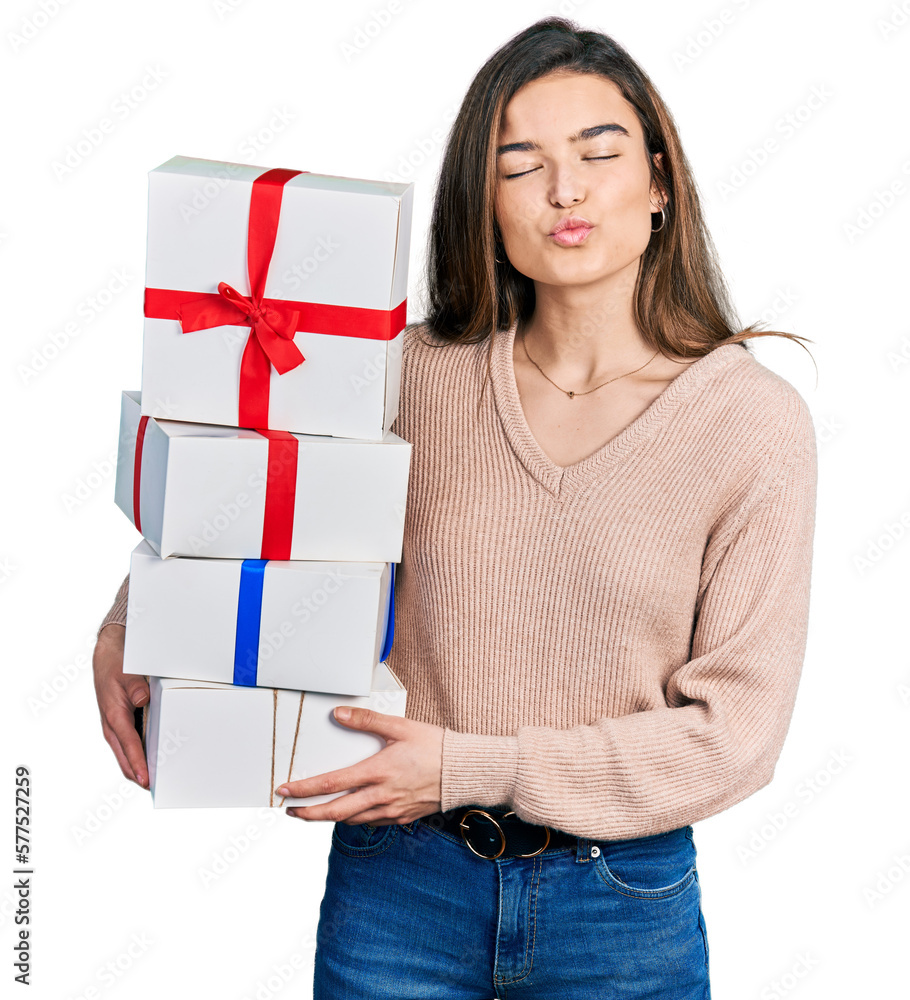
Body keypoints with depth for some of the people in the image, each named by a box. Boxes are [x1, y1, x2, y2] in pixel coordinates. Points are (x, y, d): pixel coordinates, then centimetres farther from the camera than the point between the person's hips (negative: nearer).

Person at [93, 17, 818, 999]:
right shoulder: (419, 374, -5)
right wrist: (128, 625, -8)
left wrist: (473, 767, -17)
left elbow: (734, 729, -11)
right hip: (397, 881, 2)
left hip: (624, 907, -1)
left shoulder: (754, 419, -10)